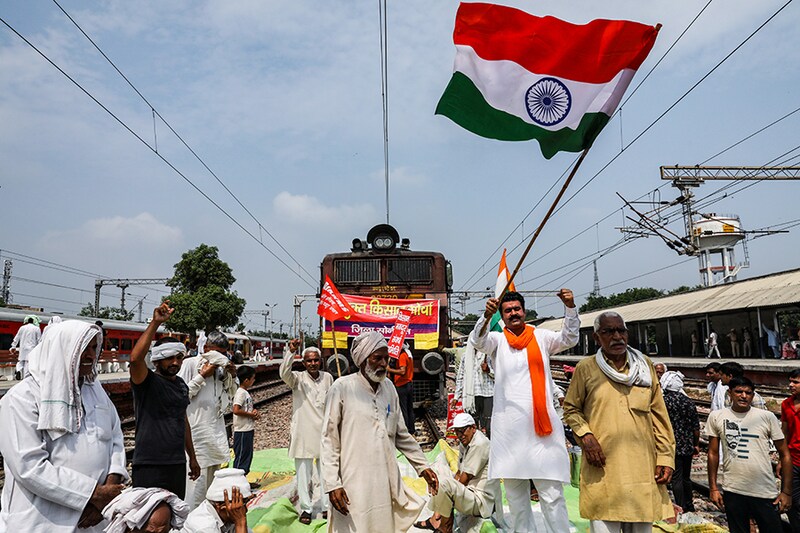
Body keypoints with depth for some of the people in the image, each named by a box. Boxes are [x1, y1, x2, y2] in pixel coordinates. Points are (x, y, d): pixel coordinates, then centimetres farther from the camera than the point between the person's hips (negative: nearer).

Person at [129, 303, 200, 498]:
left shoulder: (181, 385, 14)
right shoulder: (147, 381, -7)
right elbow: (135, 358, -29)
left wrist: (192, 457, 22)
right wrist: (155, 323, -31)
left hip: (178, 463, 7)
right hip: (149, 465, -7)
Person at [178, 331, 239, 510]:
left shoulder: (220, 367, 12)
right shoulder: (191, 364, -7)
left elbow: (230, 395, 22)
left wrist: (233, 376, 5)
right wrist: (202, 376, -14)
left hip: (217, 427, 7)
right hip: (197, 428, -7)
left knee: (213, 478, 14)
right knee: (197, 475, -9)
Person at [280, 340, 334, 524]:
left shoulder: (328, 378, 3)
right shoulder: (298, 378, -6)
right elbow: (284, 373, -29)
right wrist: (290, 352, -40)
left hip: (324, 433, 3)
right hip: (303, 433, -3)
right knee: (304, 473, 4)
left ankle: (326, 506, 28)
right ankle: (306, 508, 19)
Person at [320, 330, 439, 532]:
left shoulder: (389, 388, 8)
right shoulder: (342, 388, -9)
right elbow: (329, 440, -7)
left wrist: (423, 466, 12)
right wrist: (332, 483, -11)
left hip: (388, 482, 5)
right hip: (355, 484, -5)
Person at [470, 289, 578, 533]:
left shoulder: (541, 337, 9)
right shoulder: (497, 340, 8)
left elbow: (569, 339, -4)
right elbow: (477, 341, -11)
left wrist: (570, 307, -21)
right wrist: (486, 315, -32)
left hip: (542, 422, -1)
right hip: (509, 426, 1)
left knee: (552, 494, -3)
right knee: (515, 496, 11)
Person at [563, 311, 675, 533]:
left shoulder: (645, 365, 10)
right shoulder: (585, 368, 1)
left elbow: (659, 415, 11)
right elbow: (571, 408, 9)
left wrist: (666, 457, 5)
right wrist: (585, 435, -7)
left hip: (643, 469, 3)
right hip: (602, 469, -3)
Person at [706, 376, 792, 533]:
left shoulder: (767, 417, -2)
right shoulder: (716, 417, 0)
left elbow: (784, 455, 3)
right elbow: (713, 453, 6)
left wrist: (786, 491, 0)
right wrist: (713, 488, 4)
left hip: (766, 493, -1)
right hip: (733, 492, 1)